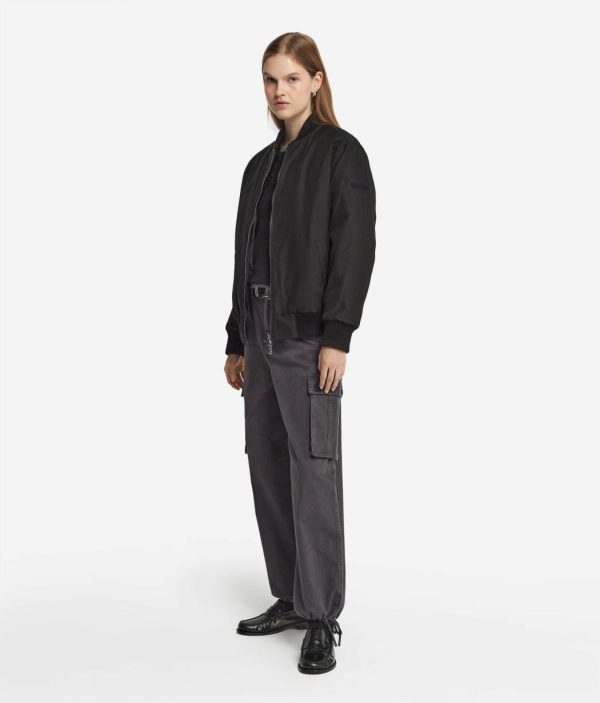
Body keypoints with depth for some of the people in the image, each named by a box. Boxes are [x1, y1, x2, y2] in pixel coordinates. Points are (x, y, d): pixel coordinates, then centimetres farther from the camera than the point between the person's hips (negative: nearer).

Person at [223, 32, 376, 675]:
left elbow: (355, 248, -11)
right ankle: (290, 600, 21)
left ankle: (322, 620, -1)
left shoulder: (341, 153, -2)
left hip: (309, 335, -7)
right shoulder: (261, 164, 18)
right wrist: (236, 341, 17)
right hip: (260, 335, 7)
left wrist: (337, 336, -19)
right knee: (267, 467, 9)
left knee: (313, 470, -8)